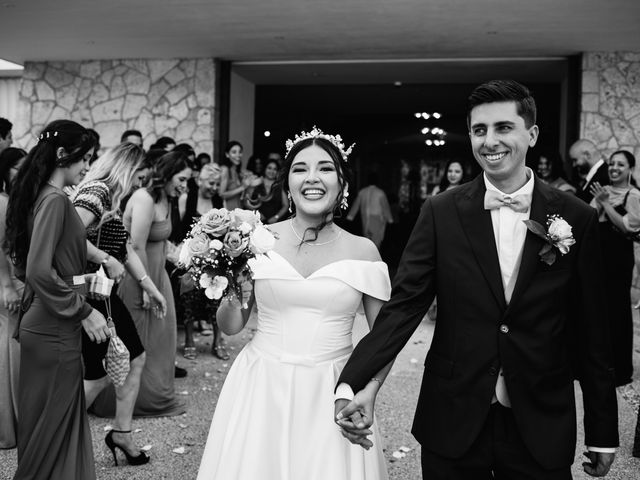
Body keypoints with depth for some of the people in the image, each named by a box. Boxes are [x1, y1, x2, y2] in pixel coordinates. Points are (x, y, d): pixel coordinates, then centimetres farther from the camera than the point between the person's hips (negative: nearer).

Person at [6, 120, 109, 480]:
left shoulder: (47, 197, 10)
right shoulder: (54, 201, -18)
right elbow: (39, 272, -25)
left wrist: (80, 280, 15)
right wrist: (84, 312, -19)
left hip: (54, 325, 9)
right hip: (54, 331, -9)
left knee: (66, 420, 18)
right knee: (52, 423, 5)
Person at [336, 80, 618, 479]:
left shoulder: (577, 219, -4)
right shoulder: (441, 213, -4)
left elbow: (592, 335, 0)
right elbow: (404, 304, -9)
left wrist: (603, 433, 5)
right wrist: (353, 383, -22)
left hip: (541, 427, 0)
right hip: (453, 422, 0)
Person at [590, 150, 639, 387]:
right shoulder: (603, 190, 9)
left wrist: (605, 203, -16)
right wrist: (598, 201, -11)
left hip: (619, 257, -6)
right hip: (598, 254, 6)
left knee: (617, 310, 0)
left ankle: (621, 369, 15)